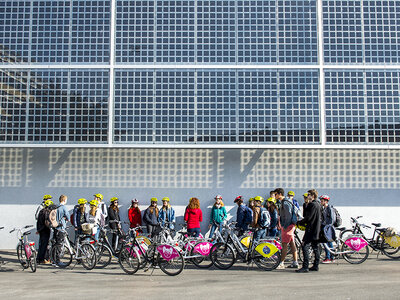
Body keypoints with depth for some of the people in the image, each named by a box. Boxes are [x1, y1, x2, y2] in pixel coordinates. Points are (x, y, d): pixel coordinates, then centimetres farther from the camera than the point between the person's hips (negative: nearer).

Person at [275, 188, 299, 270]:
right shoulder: (283, 202, 17)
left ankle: (281, 263, -8)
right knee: (292, 244, 10)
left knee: (284, 244, -9)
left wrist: (285, 227, -18)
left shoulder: (285, 203, -15)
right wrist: (282, 226, 21)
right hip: (290, 225, 10)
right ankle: (295, 262, 13)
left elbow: (288, 215, -20)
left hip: (288, 226, -10)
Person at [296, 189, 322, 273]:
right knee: (315, 247, 13)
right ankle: (315, 266, 18)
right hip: (316, 229, 11)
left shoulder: (313, 204, -14)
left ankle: (305, 267, -16)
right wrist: (307, 205, 11)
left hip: (311, 229, -11)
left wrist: (299, 223, -8)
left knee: (305, 246, -13)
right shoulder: (317, 204, 18)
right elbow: (305, 215, 20)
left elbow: (308, 217, -18)